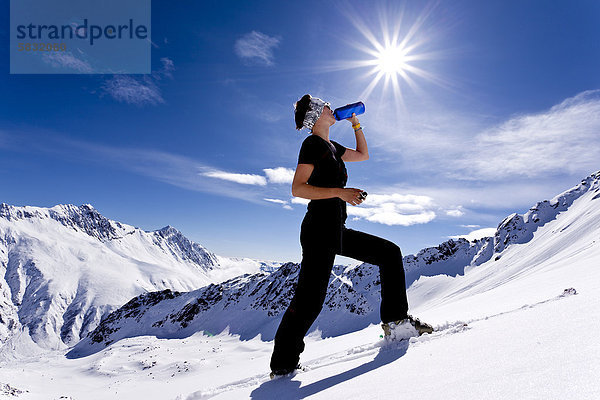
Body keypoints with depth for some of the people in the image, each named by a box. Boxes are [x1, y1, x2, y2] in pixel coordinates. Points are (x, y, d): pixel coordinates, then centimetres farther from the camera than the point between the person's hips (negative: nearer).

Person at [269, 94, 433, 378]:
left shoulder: (331, 147, 20)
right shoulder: (313, 143, -6)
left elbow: (363, 155, 35)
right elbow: (297, 188, -17)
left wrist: (355, 123, 28)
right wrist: (339, 192, -24)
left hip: (337, 230, 10)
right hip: (320, 226, -10)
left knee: (390, 253, 12)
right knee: (309, 300, -9)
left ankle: (396, 321, 13)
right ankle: (282, 366, 4)